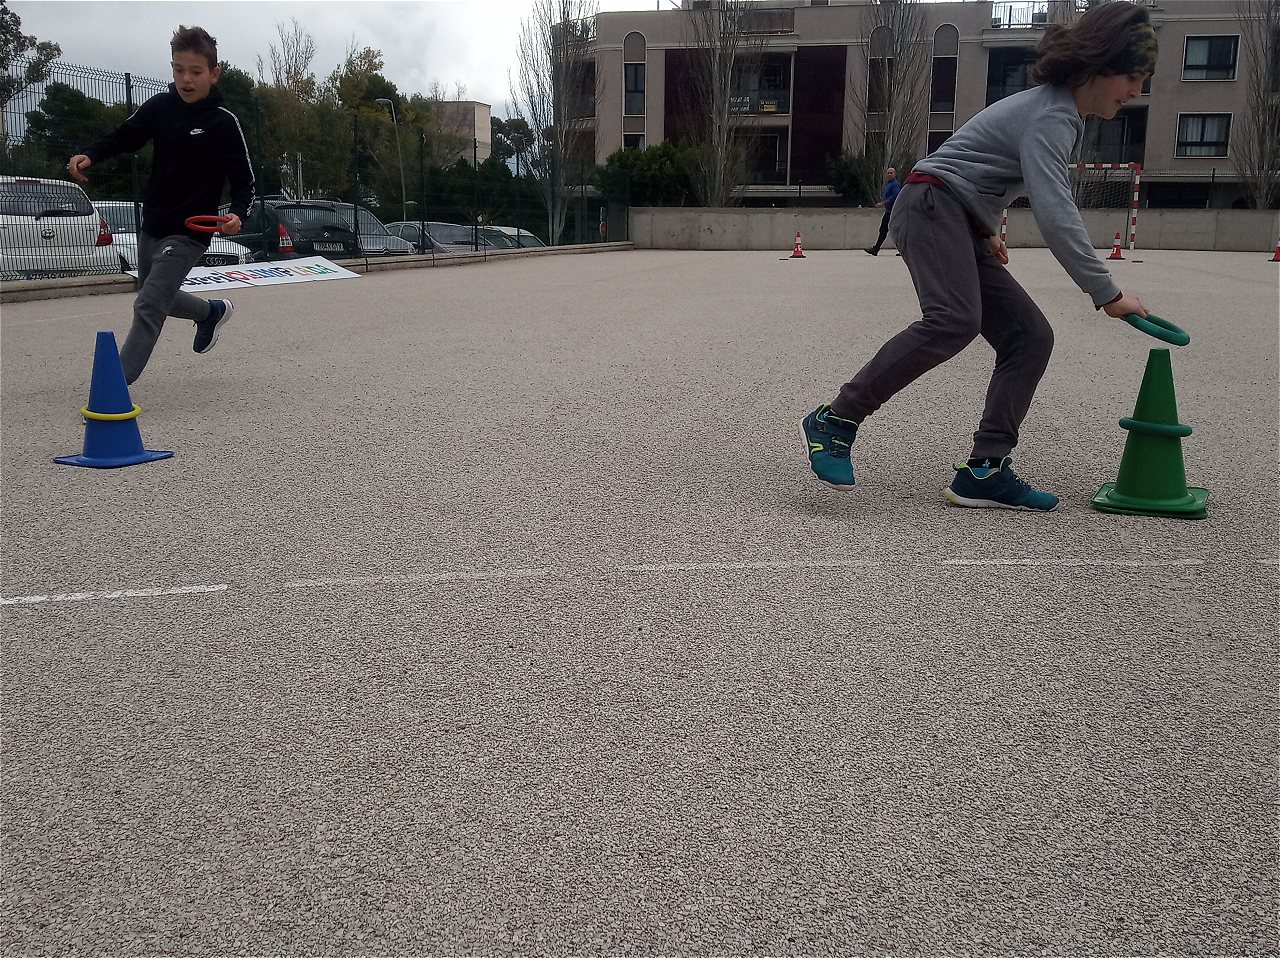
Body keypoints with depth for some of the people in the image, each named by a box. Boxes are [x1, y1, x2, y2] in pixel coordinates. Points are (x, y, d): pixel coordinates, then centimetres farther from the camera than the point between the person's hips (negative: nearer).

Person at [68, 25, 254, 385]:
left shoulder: (224, 123, -13)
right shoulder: (159, 107, 0)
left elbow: (244, 181, -10)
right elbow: (123, 137, 12)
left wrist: (237, 214, -29)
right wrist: (89, 155, -8)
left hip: (188, 234, -7)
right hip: (151, 226, 7)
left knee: (149, 306, -16)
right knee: (156, 298, 24)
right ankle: (212, 312, 50)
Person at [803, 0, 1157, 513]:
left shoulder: (1058, 110, 20)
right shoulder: (1051, 115, -13)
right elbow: (1055, 215, -23)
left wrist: (986, 228, 23)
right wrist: (1106, 293, -20)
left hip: (961, 224, 10)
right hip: (933, 205, -10)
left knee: (1030, 336, -2)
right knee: (954, 320, -34)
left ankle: (984, 472, -8)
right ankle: (835, 420, -29)